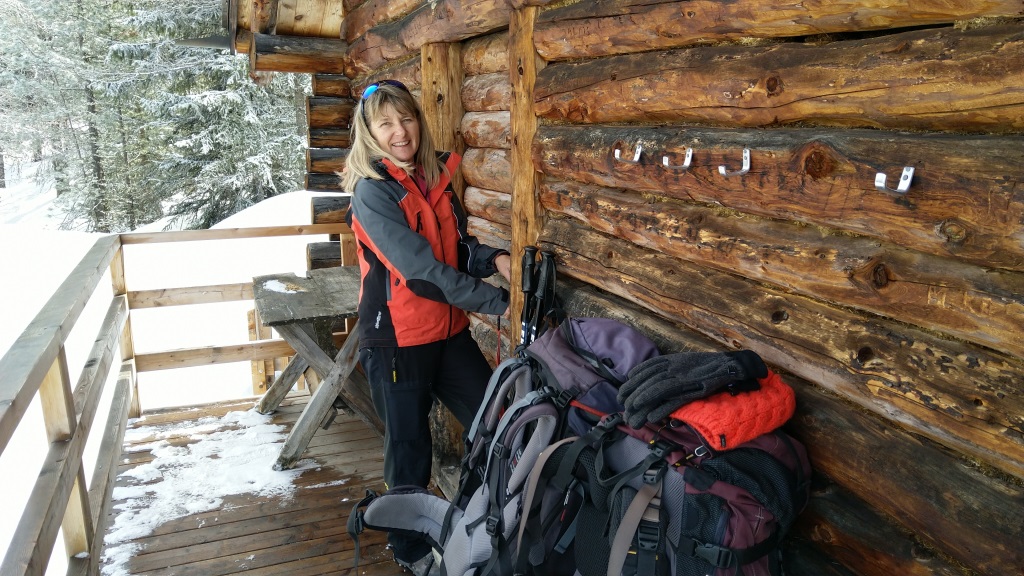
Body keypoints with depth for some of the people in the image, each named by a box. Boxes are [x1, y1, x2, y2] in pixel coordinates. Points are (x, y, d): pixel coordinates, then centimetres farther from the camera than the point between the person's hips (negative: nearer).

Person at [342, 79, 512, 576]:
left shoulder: (434, 177, 4)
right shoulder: (372, 191, -16)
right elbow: (423, 269, -24)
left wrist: (491, 257, -8)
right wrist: (498, 301, -21)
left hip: (447, 331, 7)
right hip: (397, 341, -6)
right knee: (410, 454, 9)